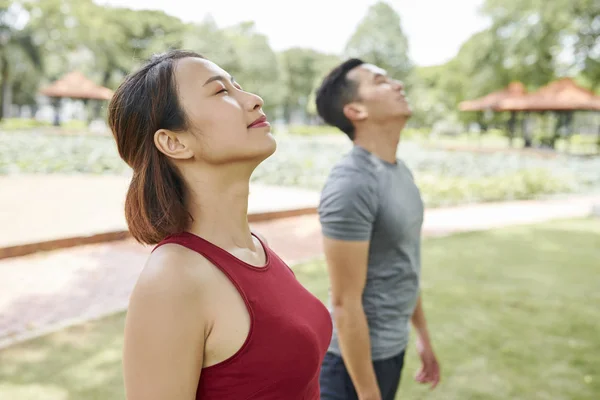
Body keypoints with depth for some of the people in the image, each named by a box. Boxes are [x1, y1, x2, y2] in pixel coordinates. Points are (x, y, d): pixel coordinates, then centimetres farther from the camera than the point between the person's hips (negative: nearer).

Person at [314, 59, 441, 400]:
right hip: (359, 357, -9)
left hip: (393, 348, 9)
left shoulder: (400, 171, 5)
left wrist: (423, 336, 18)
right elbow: (345, 304, -23)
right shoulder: (352, 185, -25)